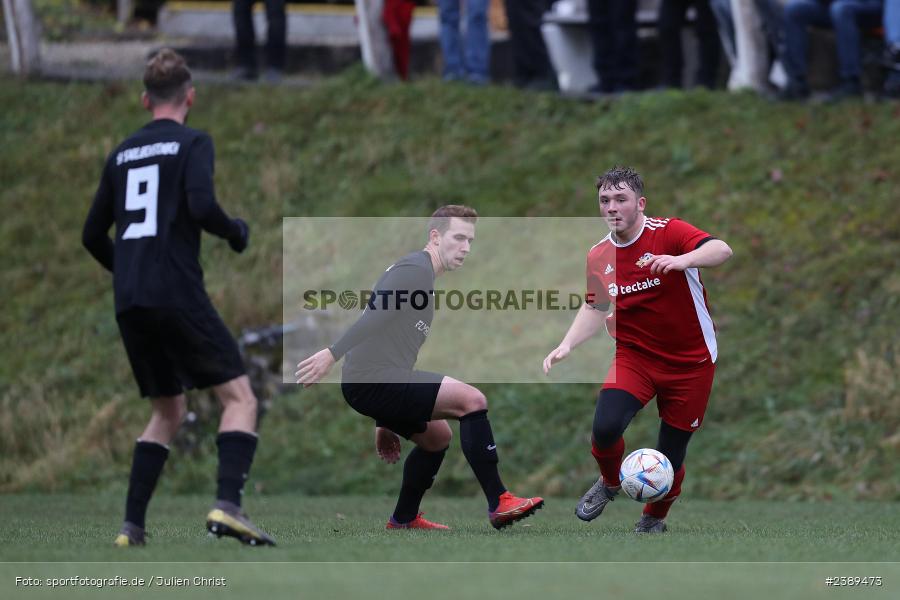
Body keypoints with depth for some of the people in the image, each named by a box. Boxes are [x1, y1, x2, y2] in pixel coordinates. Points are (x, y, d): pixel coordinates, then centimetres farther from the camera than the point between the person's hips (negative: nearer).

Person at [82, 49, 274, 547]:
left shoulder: (122, 154, 18)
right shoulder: (191, 143, 0)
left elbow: (92, 236, 21)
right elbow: (201, 206, -16)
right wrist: (236, 233, 3)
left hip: (128, 302, 6)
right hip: (177, 295, -6)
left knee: (167, 411, 18)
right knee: (239, 397, -3)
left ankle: (132, 526, 8)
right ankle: (227, 506, -23)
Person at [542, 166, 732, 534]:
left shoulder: (668, 233, -15)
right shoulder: (598, 256, 1)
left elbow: (721, 250, -31)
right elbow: (595, 308, 16)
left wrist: (682, 260, -50)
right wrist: (567, 345, 1)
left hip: (691, 362, -3)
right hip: (634, 358, 3)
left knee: (671, 455, 2)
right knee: (605, 426, -23)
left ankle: (654, 520, 33)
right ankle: (609, 483, 10)